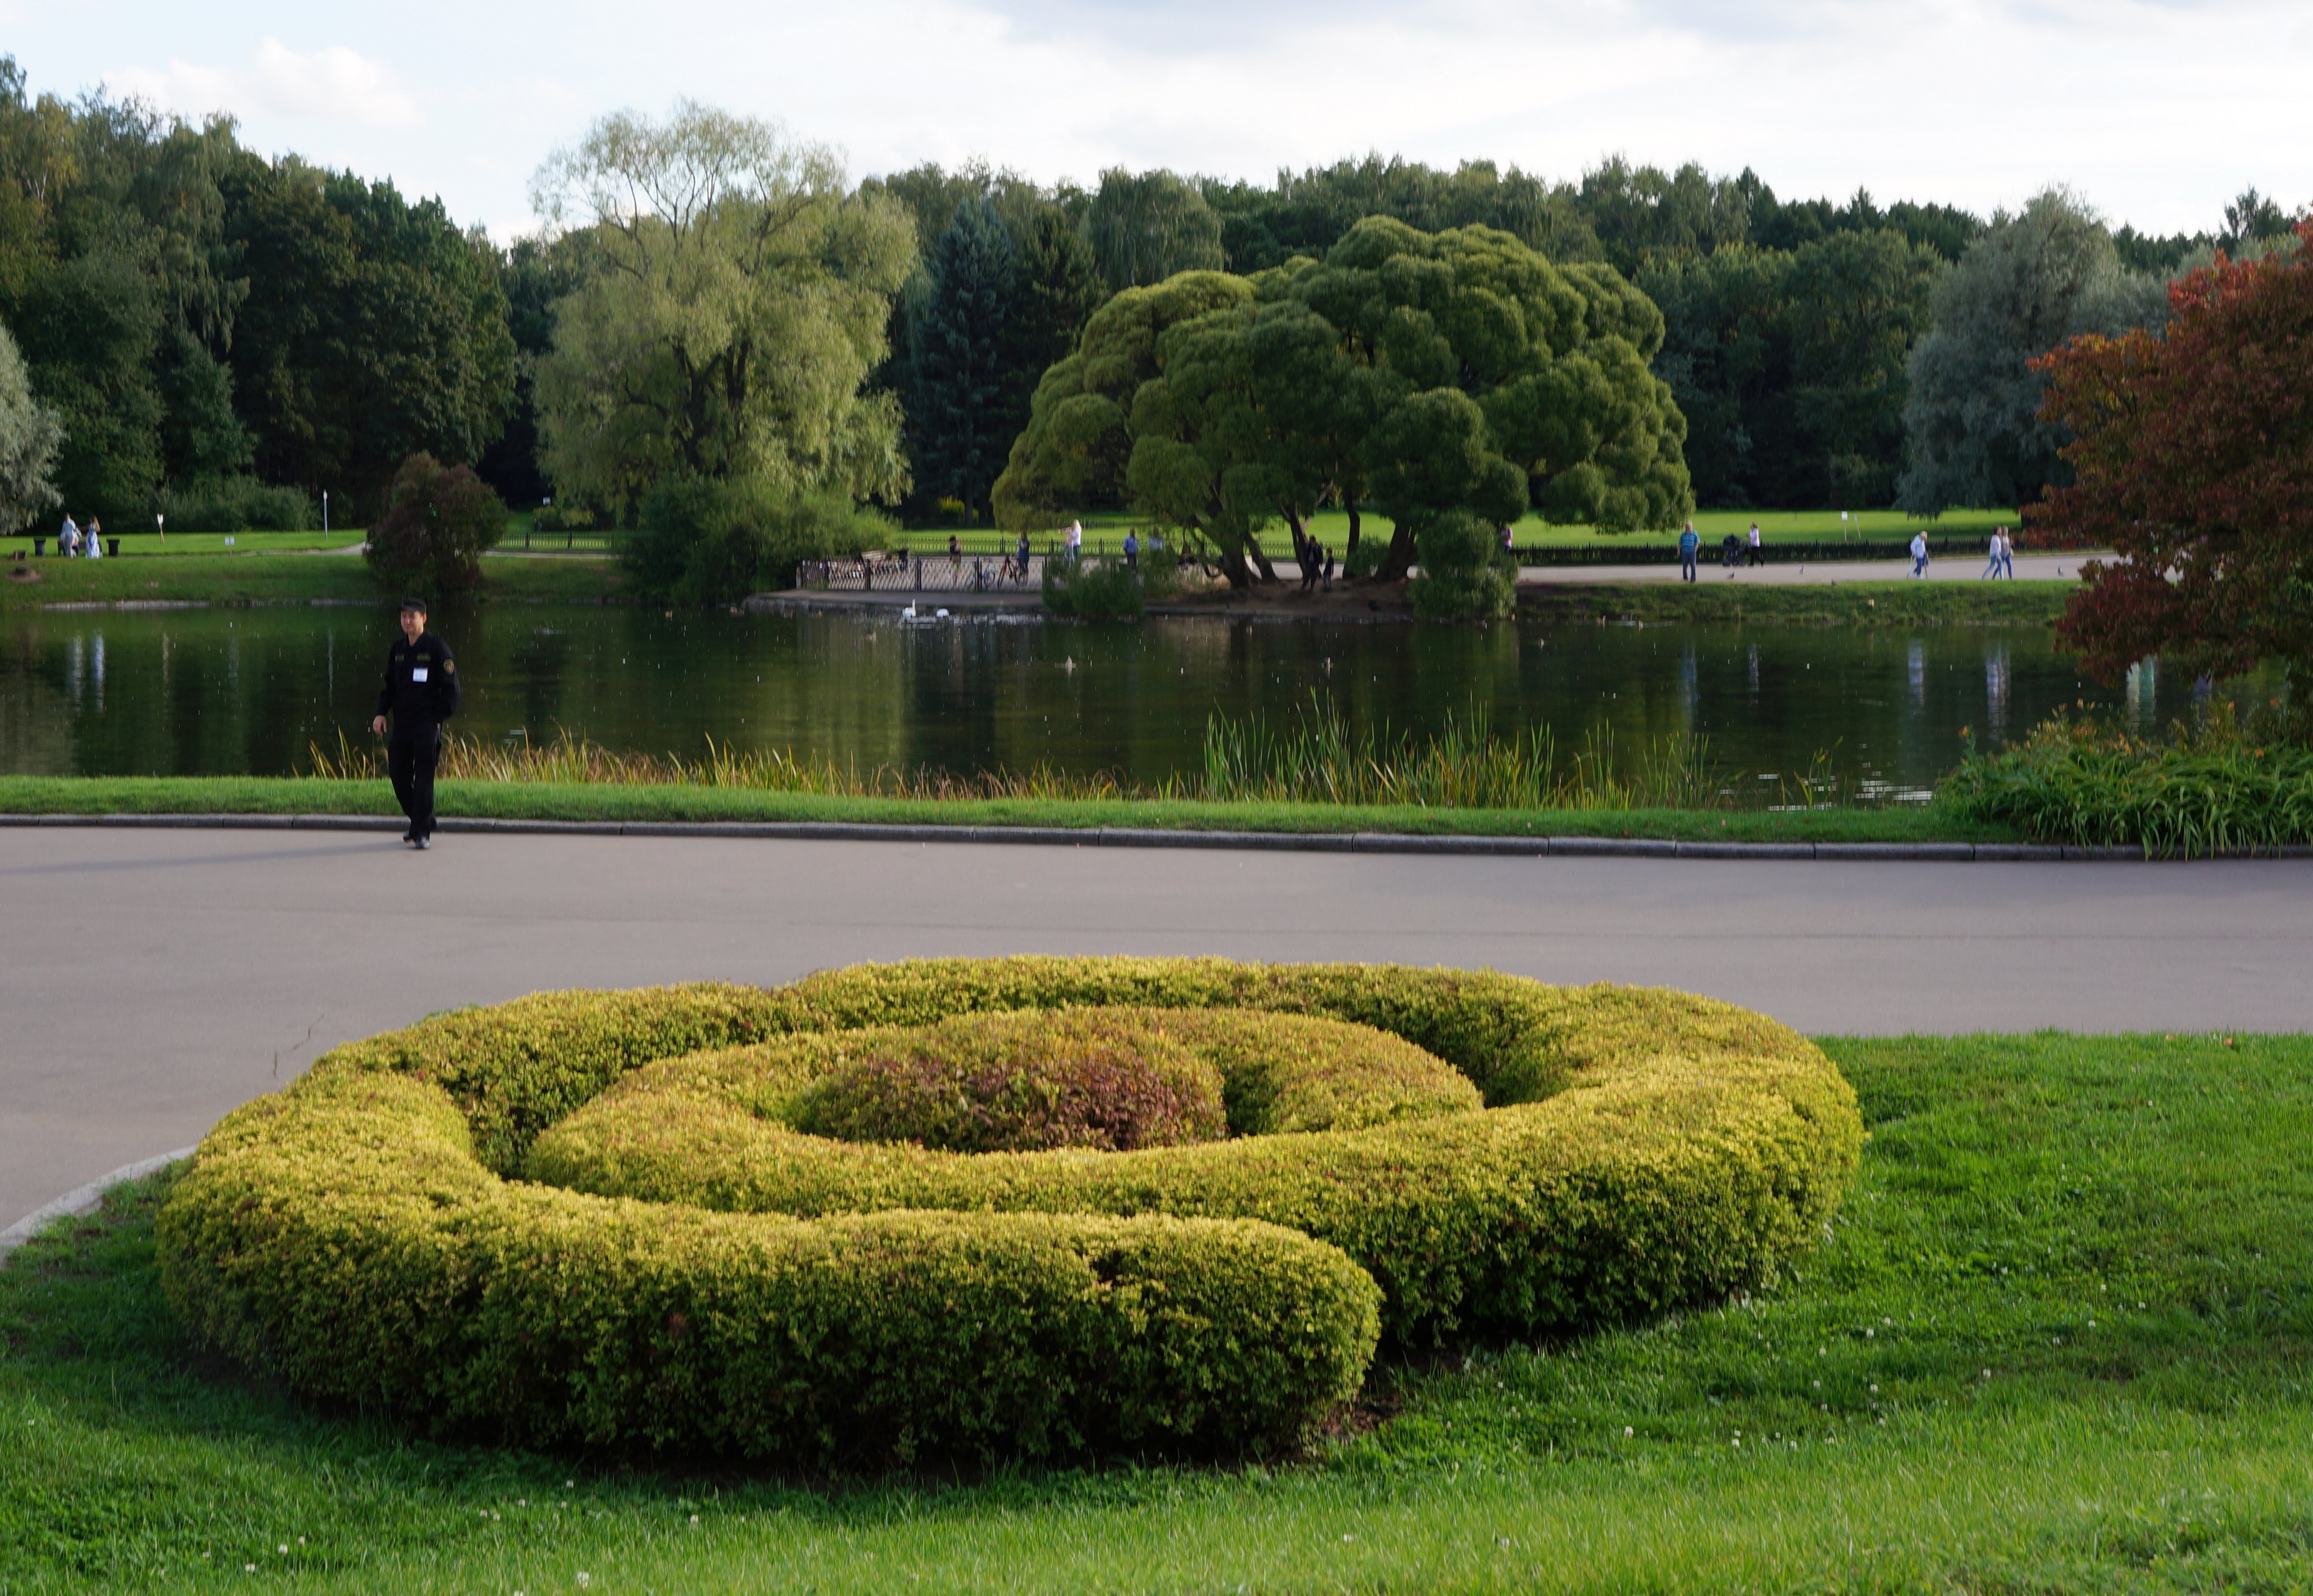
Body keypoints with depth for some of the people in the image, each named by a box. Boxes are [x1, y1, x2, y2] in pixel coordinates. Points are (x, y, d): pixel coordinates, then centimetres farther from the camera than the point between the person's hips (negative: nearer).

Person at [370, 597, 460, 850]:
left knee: (423, 779, -8)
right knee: (398, 775, 6)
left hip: (427, 724, -6)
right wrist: (381, 714, 10)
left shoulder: (437, 649, -4)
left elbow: (450, 688, -4)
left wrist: (439, 719, -10)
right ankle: (420, 822, 24)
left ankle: (422, 832, -5)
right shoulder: (397, 650, 14)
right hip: (402, 723, 6)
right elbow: (390, 685, 23)